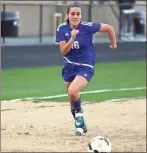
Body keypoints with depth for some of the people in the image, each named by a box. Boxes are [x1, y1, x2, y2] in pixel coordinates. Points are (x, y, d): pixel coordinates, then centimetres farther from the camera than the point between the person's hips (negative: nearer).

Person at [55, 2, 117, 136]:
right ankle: (81, 126, 35)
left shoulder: (87, 27, -18)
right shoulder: (62, 29, -9)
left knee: (72, 91, -29)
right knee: (73, 102, 12)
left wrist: (113, 44, 7)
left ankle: (79, 115, 0)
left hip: (85, 67, -4)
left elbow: (109, 28, -7)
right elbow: (63, 51, -13)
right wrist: (72, 38, -28)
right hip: (69, 67, 4)